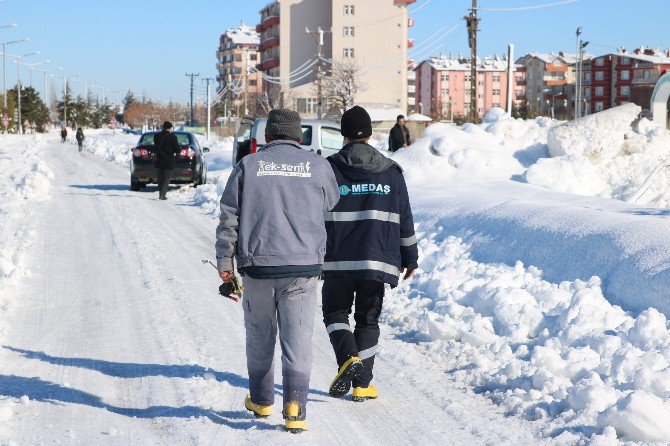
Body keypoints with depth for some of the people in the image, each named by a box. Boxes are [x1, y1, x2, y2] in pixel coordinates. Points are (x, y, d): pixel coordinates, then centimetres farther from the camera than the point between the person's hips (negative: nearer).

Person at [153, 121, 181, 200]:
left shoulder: (157, 136, 1)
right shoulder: (172, 137, -13)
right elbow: (177, 149, -10)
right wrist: (180, 149, 11)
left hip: (159, 161, 4)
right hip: (169, 161, -4)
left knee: (160, 179, 17)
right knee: (166, 179, 2)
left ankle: (160, 194, 22)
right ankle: (163, 195, -6)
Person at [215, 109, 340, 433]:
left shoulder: (248, 165, 3)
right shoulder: (318, 166, 4)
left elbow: (229, 217, 2)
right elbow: (333, 210, 15)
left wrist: (224, 261, 7)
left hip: (257, 265, 1)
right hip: (303, 267, -1)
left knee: (260, 337, 16)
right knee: (297, 339, 1)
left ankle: (260, 400, 29)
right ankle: (295, 404, -14)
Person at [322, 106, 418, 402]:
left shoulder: (328, 169, -3)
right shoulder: (391, 171, 4)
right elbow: (405, 220, 7)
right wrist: (410, 257, 15)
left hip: (338, 261, -2)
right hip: (377, 261, 2)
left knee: (335, 312, 15)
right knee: (368, 320, 12)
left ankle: (349, 358, -11)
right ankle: (362, 385, 10)